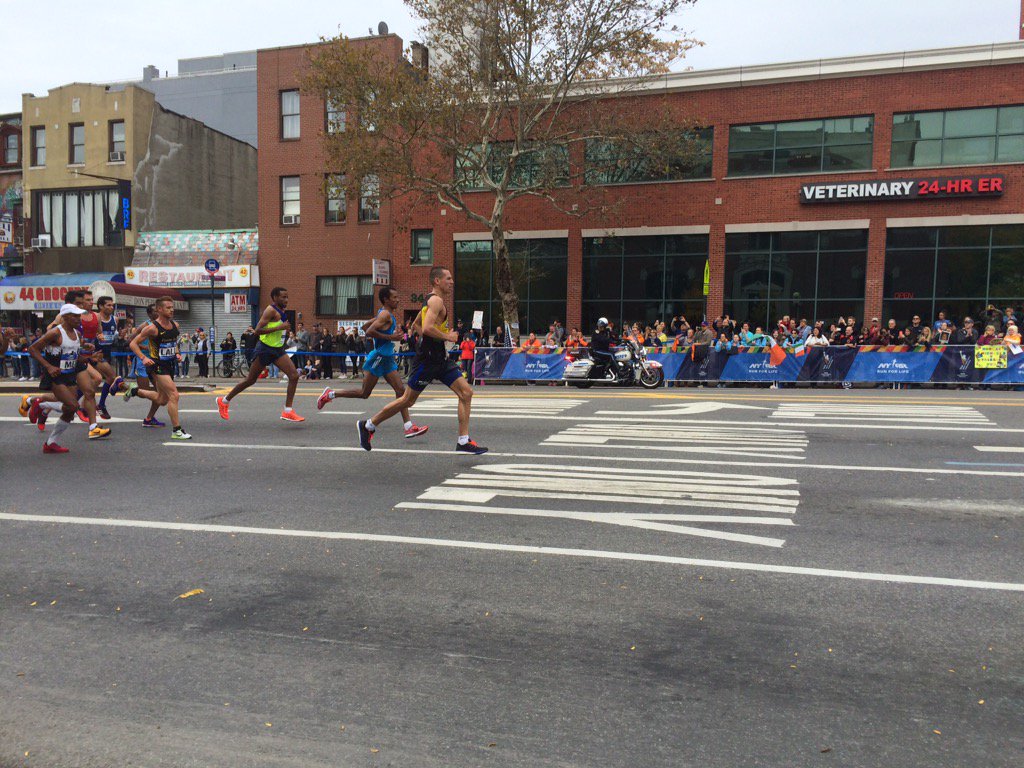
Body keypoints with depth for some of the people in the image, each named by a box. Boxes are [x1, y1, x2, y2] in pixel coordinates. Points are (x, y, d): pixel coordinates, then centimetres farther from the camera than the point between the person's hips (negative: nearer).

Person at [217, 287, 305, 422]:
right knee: (250, 380, 4)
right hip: (265, 349, -8)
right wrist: (279, 327, -24)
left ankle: (287, 412, -7)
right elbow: (258, 330, -23)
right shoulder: (271, 310, -15)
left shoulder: (280, 311, 12)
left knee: (294, 375, -8)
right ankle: (224, 401, 24)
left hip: (278, 350, 8)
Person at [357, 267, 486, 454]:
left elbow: (416, 325, 27)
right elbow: (427, 327, -28)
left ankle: (463, 442, -1)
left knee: (466, 392, -2)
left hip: (440, 358, 10)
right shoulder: (436, 300, -14)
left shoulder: (432, 301, 17)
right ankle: (368, 425, 18)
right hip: (427, 359, -10)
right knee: (408, 400, 2)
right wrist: (447, 337, -17)